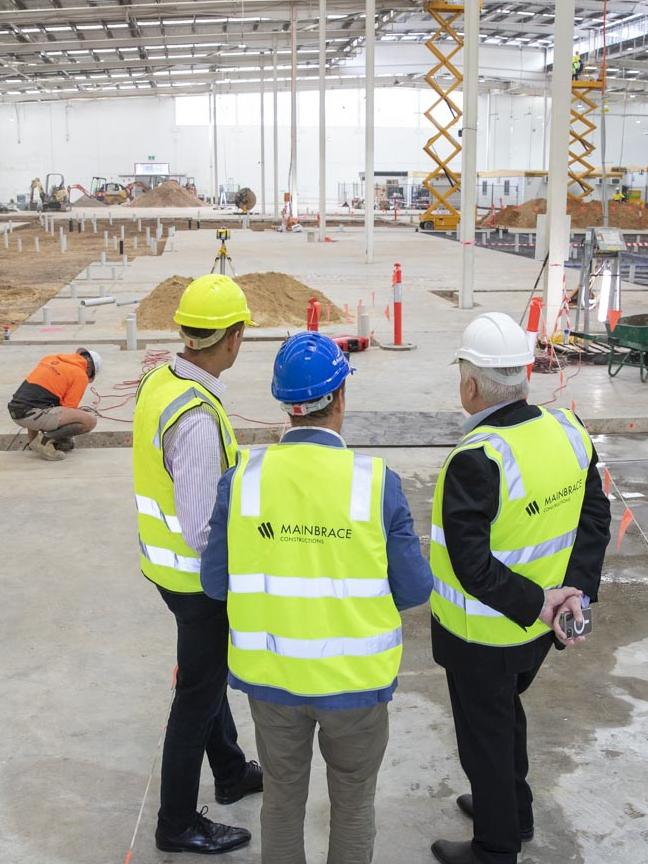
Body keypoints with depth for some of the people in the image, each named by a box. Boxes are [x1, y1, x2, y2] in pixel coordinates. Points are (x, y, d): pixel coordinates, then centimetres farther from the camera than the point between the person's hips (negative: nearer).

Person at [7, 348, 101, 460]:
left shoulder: (51, 358, 21)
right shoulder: (81, 375, 1)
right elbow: (68, 407, 0)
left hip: (14, 410, 8)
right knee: (90, 421, -8)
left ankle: (33, 437, 25)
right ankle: (45, 440, -6)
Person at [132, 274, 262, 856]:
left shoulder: (160, 383, -2)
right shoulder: (197, 417, -31)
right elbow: (202, 531, -29)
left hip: (166, 559, 9)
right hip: (197, 575, -9)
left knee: (209, 672, 26)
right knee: (199, 692, 9)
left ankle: (231, 773, 48)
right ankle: (178, 824, 28)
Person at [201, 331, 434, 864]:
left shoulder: (243, 478, -13)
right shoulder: (375, 481, -19)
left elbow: (215, 582, -5)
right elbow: (414, 589, -12)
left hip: (270, 675, 2)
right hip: (355, 678, -2)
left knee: (282, 799, 24)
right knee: (354, 804, 22)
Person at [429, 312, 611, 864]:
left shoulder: (475, 461, -30)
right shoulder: (569, 431, -8)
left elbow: (472, 565, -30)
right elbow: (595, 518, -3)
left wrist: (536, 603, -19)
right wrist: (576, 589, -10)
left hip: (482, 635, -7)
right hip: (539, 630, 7)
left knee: (484, 737, 14)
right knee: (507, 715, 30)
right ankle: (514, 812, 50)